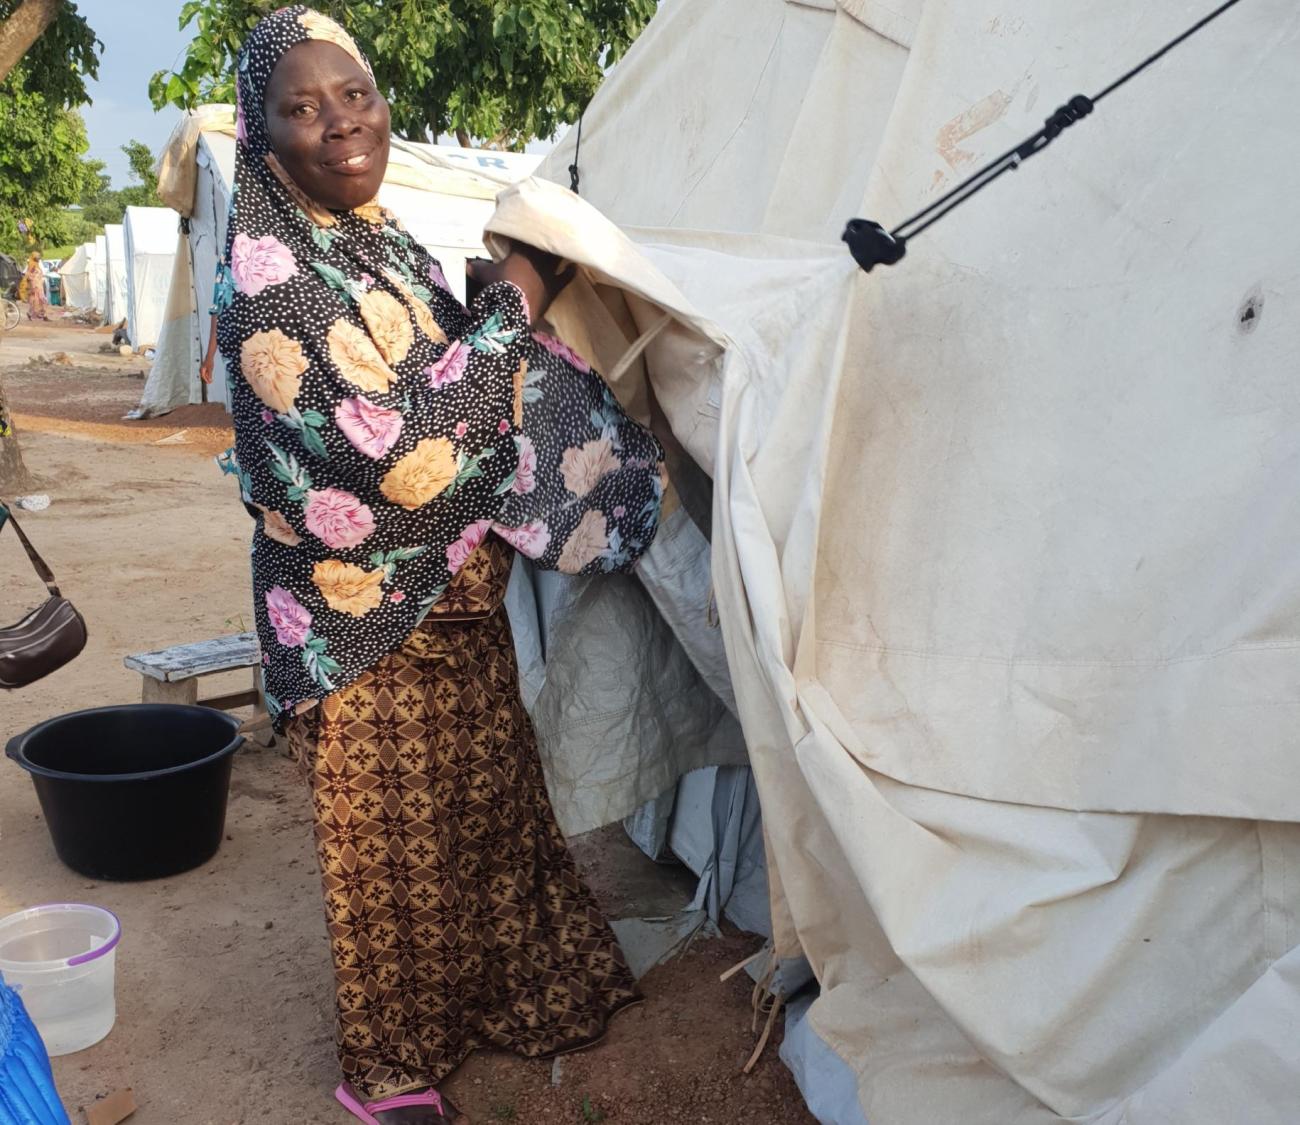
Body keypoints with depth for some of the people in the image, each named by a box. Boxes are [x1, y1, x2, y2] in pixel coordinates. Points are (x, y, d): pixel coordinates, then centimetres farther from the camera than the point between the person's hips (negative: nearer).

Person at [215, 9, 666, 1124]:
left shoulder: (388, 243, 7)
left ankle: (489, 993, 45)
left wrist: (512, 300, 2)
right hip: (369, 623, -8)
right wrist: (507, 310, -18)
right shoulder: (268, 271, -19)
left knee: (488, 803, 21)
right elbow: (393, 446, -27)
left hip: (457, 603, 8)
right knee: (390, 844, 8)